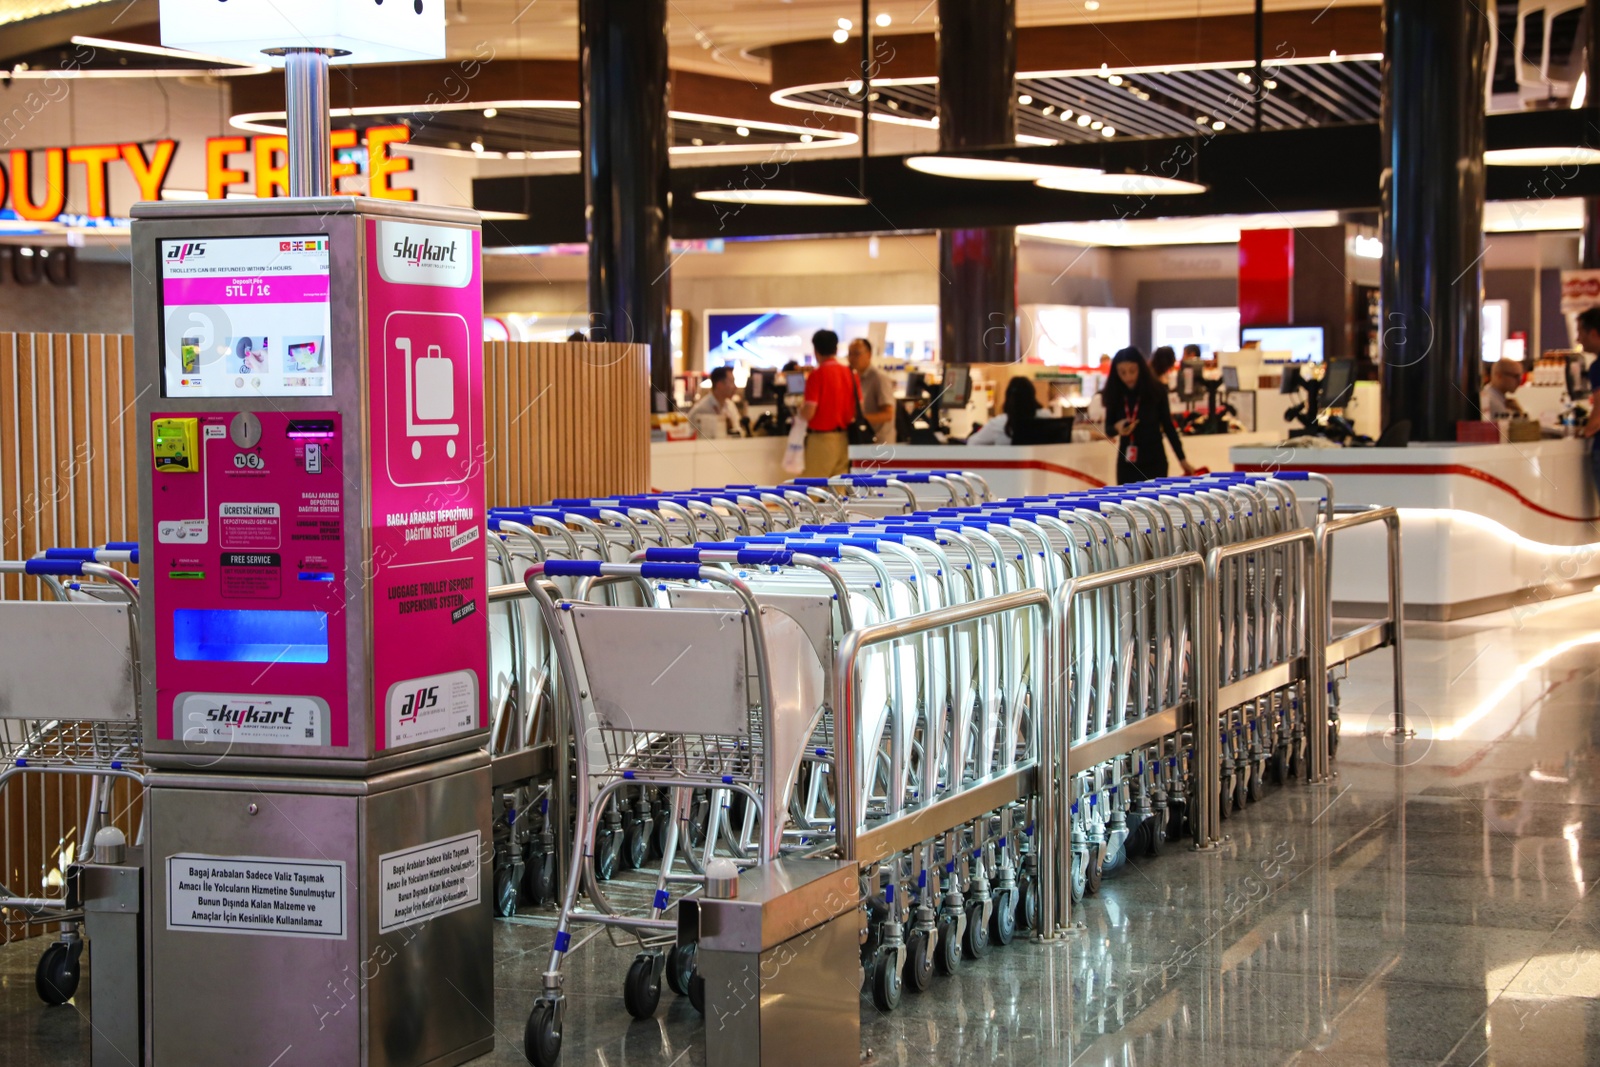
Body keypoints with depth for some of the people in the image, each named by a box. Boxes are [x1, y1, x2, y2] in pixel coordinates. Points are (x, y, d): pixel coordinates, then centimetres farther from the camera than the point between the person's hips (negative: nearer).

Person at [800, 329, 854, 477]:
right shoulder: (850, 374, 5)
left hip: (821, 438, -6)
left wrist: (800, 409, 6)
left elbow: (808, 413, -15)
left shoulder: (817, 375, -11)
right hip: (844, 438, 6)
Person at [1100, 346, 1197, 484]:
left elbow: (1168, 426, 2)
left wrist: (1182, 459, 4)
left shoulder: (1155, 391, -7)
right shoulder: (1114, 395, -3)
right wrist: (1116, 428, -19)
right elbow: (1108, 430, 5)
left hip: (1154, 461, -2)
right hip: (1126, 463, 2)